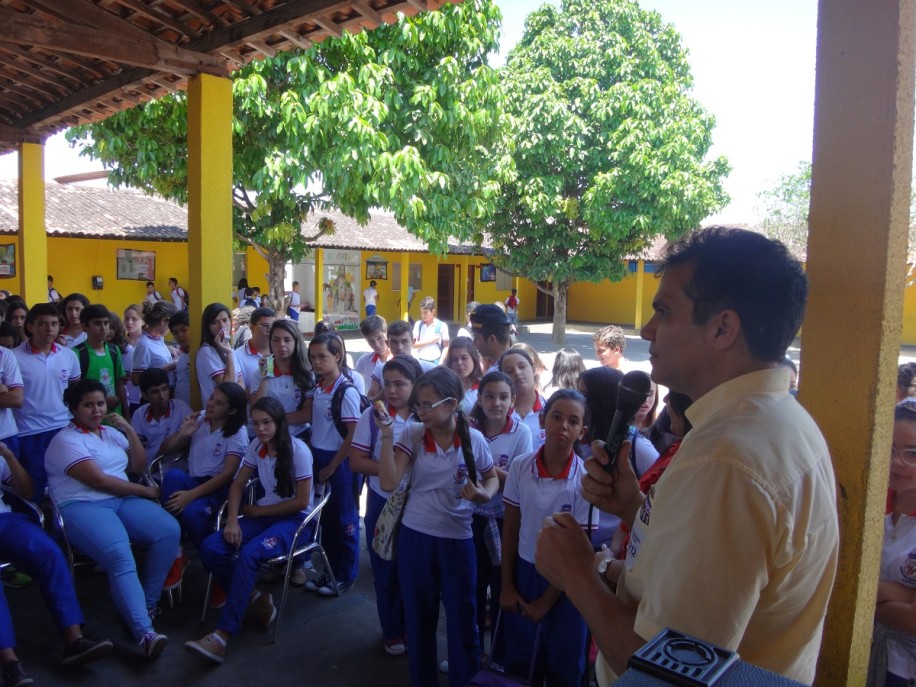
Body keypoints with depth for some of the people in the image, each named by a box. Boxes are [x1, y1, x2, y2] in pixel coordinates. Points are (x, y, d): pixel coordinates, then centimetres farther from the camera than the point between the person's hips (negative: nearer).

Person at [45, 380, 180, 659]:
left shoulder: (112, 432, 19)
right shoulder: (66, 440, -3)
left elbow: (139, 466, 16)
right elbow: (98, 480, -12)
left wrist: (130, 430, 4)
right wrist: (145, 491, -5)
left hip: (122, 500, 6)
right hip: (82, 507, -6)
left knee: (170, 530, -21)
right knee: (120, 557, -33)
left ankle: (147, 603, -10)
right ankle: (145, 633, -39)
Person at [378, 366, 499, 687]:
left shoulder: (473, 439, -10)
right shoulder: (411, 434, -9)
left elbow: (492, 477, 6)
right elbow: (388, 483, -18)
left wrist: (485, 494, -16)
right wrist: (386, 433, -23)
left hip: (457, 539, -1)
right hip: (414, 537, 2)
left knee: (462, 618, 11)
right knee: (419, 617, 18)